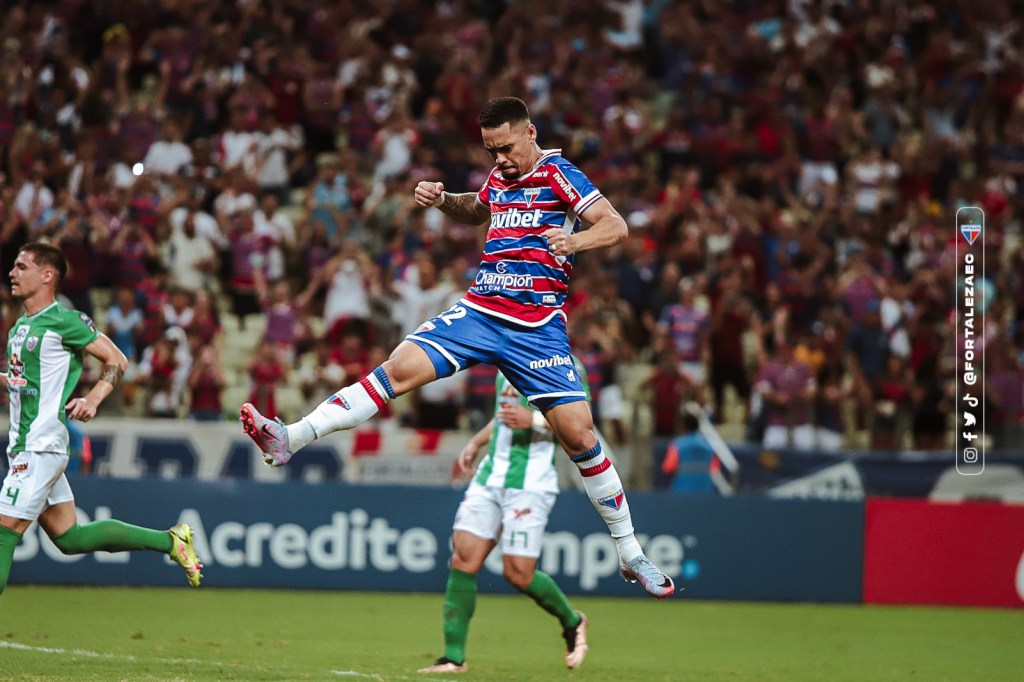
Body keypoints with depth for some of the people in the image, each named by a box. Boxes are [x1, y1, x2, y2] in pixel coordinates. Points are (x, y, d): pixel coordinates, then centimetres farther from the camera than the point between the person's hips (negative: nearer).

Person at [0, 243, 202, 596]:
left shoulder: (64, 321, -11)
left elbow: (117, 360, -7)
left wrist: (92, 400, -19)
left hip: (40, 447, -9)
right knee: (70, 538, 13)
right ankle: (170, 541, 21)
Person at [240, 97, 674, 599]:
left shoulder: (558, 174, -5)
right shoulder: (500, 178, 14)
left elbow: (616, 226, -14)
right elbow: (475, 211, 38)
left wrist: (575, 240, -35)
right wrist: (442, 199, 16)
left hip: (537, 327, -5)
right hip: (478, 312, 5)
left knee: (578, 433, -9)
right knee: (399, 367, -15)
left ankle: (630, 553, 4)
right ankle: (290, 439, -21)